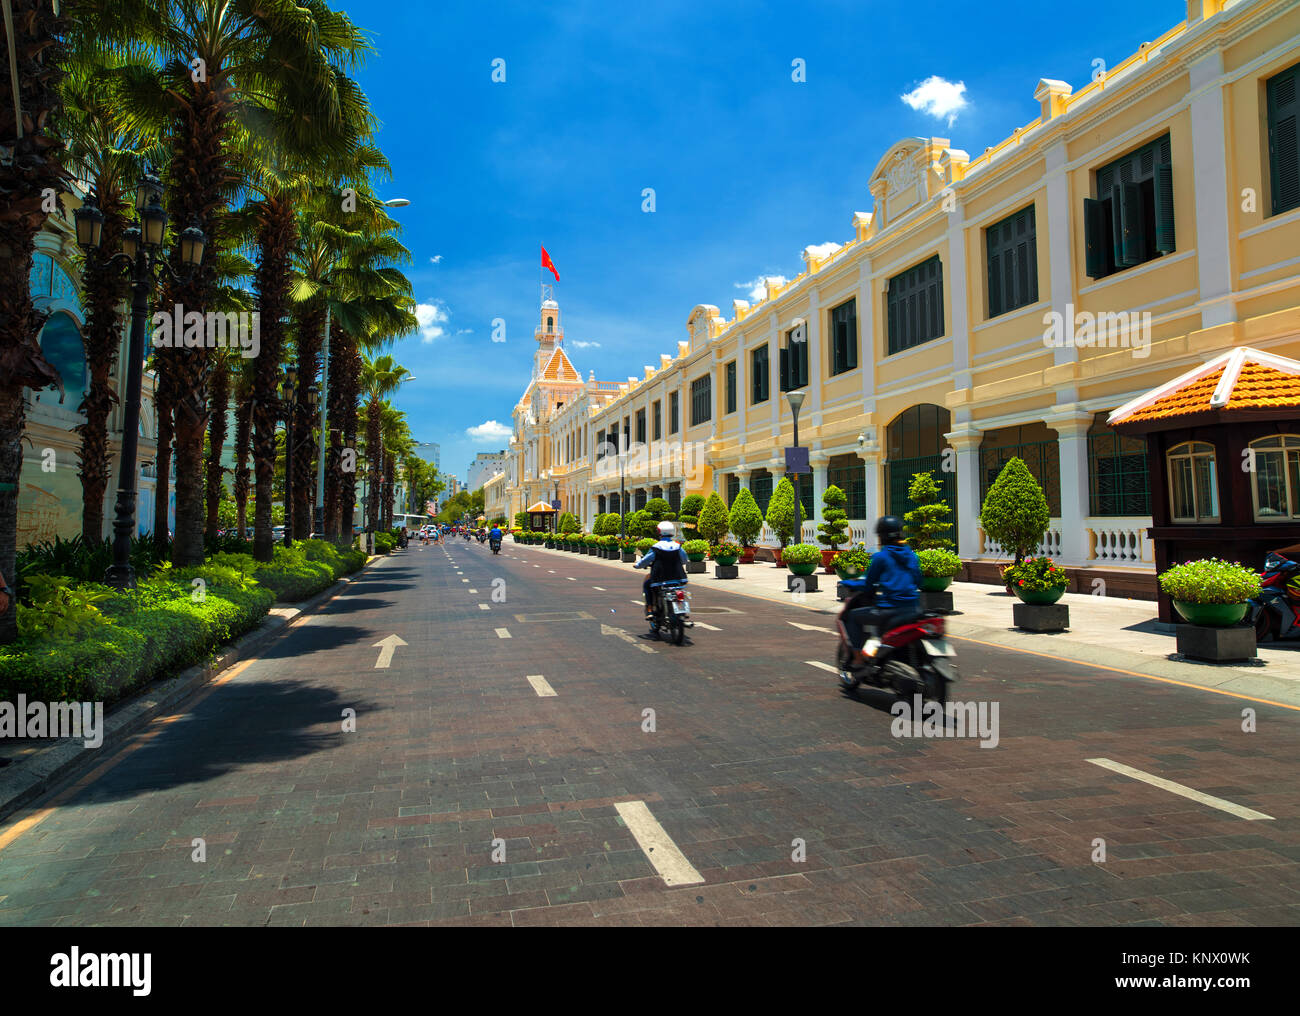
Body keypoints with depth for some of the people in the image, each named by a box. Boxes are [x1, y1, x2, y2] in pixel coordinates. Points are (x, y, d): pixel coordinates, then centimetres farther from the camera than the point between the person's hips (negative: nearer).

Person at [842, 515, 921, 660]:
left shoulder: (880, 557, -7)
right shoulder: (911, 554, 9)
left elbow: (868, 585, -1)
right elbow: (918, 582, 18)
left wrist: (850, 583, 16)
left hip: (889, 609, -6)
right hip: (912, 609, 6)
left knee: (852, 616, 11)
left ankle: (858, 654, 2)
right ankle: (877, 638, 23)